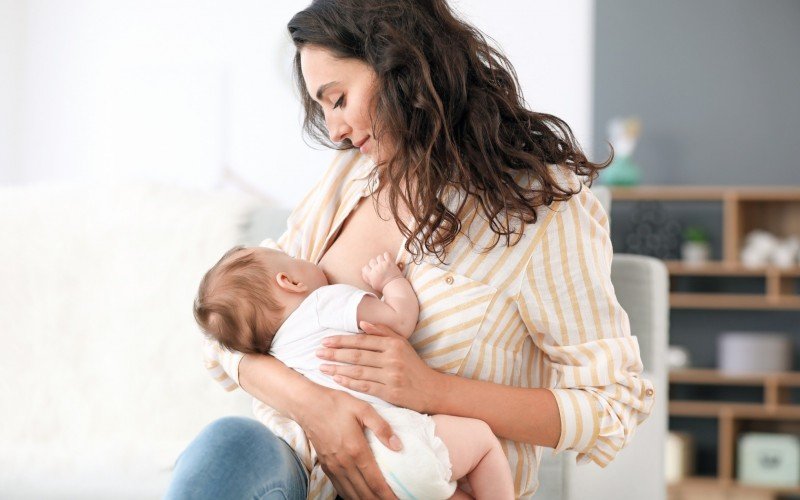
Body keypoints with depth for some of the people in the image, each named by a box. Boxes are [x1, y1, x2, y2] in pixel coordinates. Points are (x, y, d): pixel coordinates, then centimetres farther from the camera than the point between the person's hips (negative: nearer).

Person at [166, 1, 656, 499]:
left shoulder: (546, 206, -5)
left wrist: (434, 390, -19)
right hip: (297, 457, 5)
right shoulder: (353, 170, 10)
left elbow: (613, 408, -7)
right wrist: (310, 402, -17)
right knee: (228, 444, -31)